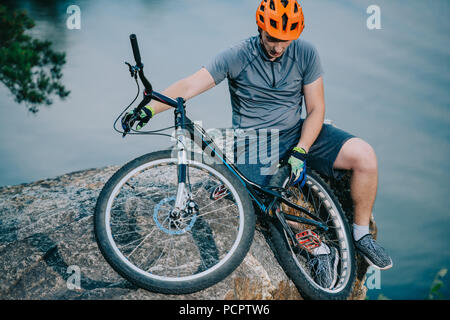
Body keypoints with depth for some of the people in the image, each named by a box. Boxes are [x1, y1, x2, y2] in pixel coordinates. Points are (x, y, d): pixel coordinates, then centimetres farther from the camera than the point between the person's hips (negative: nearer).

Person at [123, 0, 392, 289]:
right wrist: (149, 109, -34)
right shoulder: (237, 57, -12)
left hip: (299, 135, 3)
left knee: (364, 155, -18)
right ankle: (321, 251, -1)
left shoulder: (306, 53, -5)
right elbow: (189, 86, -18)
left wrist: (300, 151, -17)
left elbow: (316, 108, -3)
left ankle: (362, 234, 1)